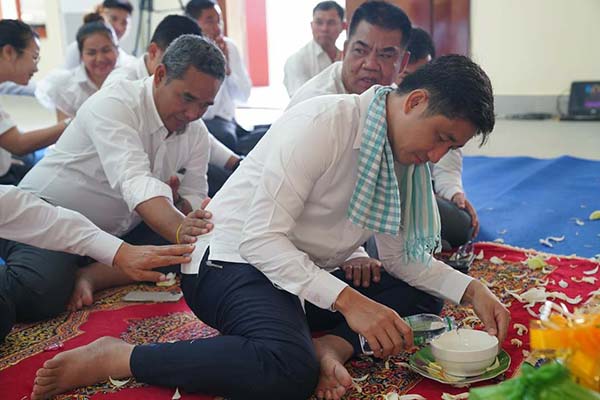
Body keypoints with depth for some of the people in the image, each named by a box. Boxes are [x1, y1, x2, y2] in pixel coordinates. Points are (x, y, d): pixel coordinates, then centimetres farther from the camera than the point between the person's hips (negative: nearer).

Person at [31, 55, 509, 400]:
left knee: (416, 290, 2)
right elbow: (261, 236, -25)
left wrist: (471, 289, -4)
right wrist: (348, 300, -32)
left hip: (307, 275, 9)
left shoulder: (401, 157, 5)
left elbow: (402, 256, 10)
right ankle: (113, 358, -21)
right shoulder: (325, 122, -21)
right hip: (229, 261, -8)